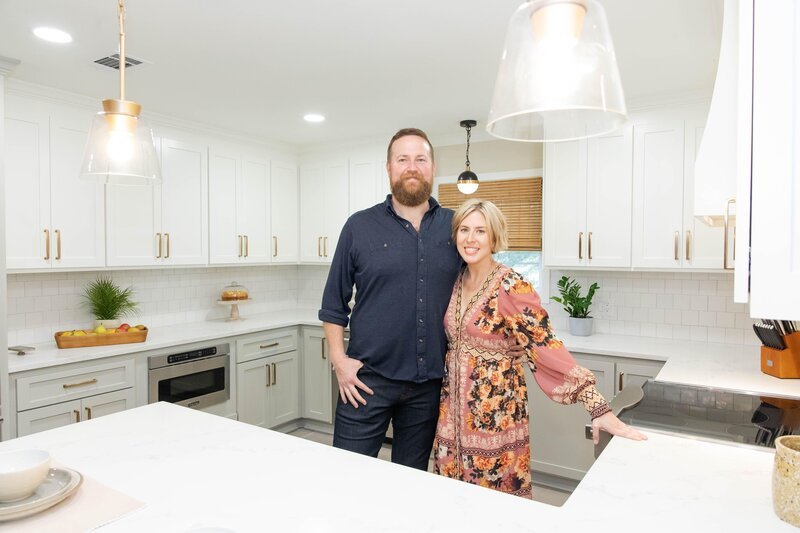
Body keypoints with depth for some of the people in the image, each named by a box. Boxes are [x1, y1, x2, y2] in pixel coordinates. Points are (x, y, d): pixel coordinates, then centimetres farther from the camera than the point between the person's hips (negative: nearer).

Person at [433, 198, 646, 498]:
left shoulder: (511, 286, -16)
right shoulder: (455, 282, 3)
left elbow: (545, 346, -21)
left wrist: (598, 407, -27)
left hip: (495, 409, -5)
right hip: (453, 405, 6)